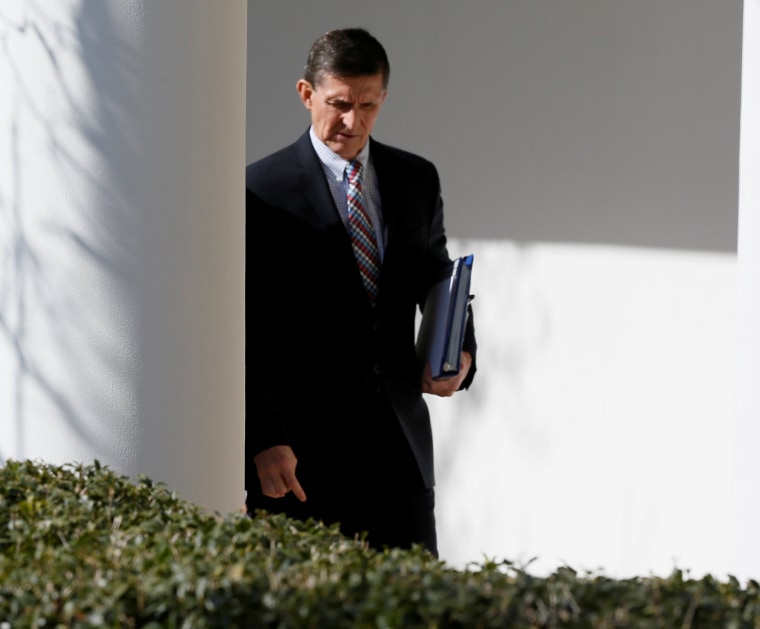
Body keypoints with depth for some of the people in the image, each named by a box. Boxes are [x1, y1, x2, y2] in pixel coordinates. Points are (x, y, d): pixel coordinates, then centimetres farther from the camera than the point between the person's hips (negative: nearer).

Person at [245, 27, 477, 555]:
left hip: (399, 442, 4)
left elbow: (437, 283, 21)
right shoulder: (264, 189, -4)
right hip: (304, 450, -4)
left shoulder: (417, 180, 11)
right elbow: (249, 330, -7)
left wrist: (461, 354, 0)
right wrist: (265, 441, -13)